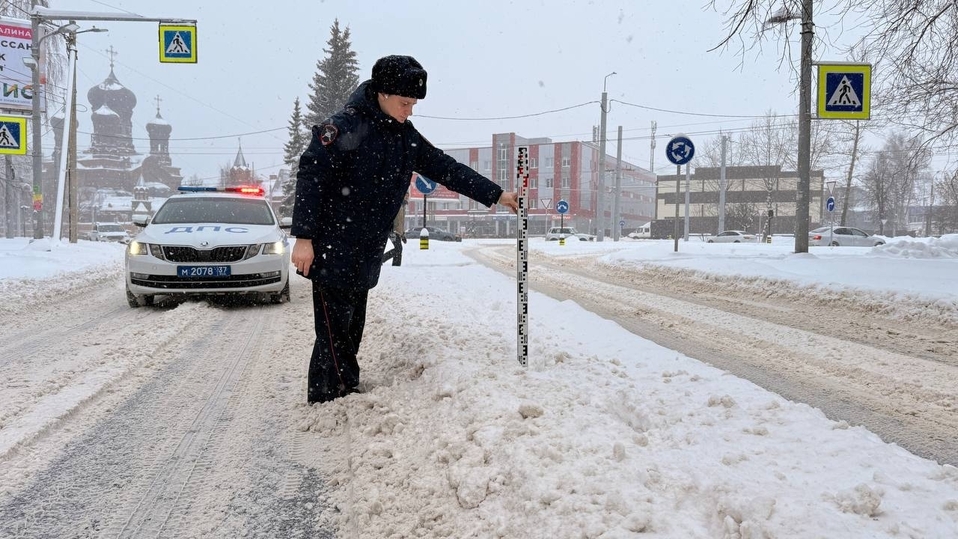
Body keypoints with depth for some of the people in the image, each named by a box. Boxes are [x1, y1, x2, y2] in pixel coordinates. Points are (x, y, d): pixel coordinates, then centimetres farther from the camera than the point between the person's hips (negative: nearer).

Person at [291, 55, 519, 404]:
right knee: (335, 330, -5)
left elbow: (447, 169, 14)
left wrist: (496, 195, 12)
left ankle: (345, 395, 23)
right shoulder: (344, 127, -14)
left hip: (366, 257, 8)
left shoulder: (406, 137, 10)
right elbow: (311, 178, -16)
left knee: (351, 329, 13)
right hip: (331, 253, -7)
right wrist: (304, 237, -19)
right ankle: (332, 396, 5)